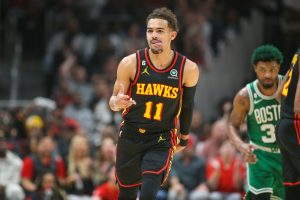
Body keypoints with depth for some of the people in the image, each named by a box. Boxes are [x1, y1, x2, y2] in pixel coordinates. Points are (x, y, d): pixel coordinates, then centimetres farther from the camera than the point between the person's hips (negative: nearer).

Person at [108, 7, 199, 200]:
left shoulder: (188, 69, -9)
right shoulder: (131, 63, -11)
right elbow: (114, 100, 0)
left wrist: (184, 137, 20)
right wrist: (117, 102, -25)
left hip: (162, 141, -1)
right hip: (130, 136, 1)